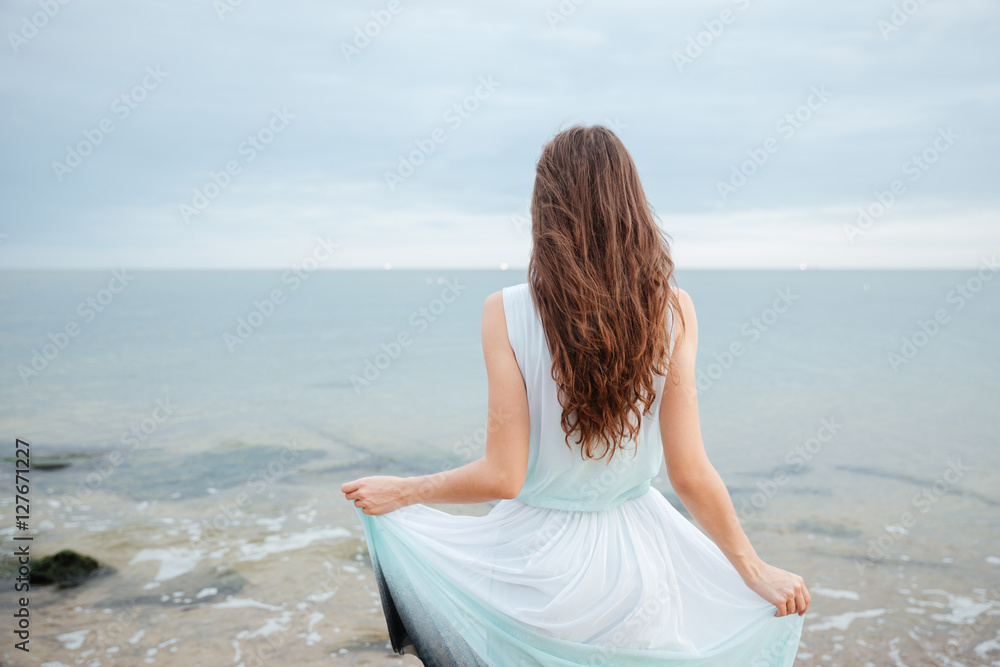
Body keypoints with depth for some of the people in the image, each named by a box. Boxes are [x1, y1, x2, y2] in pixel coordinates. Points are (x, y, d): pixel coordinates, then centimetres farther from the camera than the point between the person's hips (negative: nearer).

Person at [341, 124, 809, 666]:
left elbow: (502, 476, -17)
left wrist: (403, 491, -1)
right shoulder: (673, 310, -12)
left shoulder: (506, 312, -18)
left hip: (536, 556, -1)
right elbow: (690, 474, -12)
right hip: (634, 558, 2)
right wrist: (756, 570, 1)